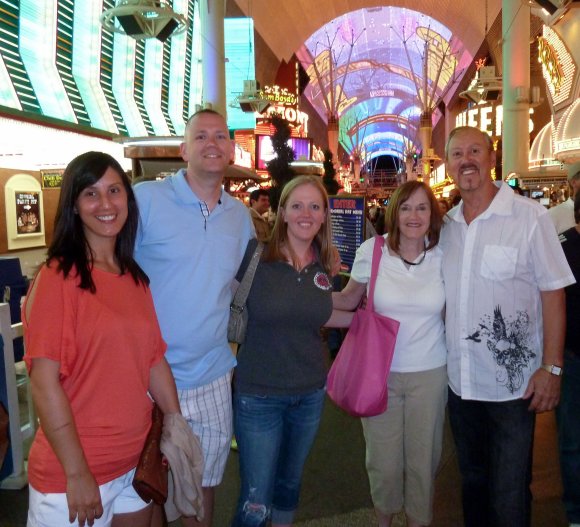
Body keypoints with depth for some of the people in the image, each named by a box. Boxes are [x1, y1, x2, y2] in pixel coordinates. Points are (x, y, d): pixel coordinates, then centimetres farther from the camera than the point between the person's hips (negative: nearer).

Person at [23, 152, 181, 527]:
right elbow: (44, 381, -17)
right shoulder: (58, 278, -14)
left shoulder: (136, 278, 4)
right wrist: (77, 473, -17)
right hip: (73, 470, -6)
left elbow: (154, 358, 8)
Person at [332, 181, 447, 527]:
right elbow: (349, 298, 4)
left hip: (430, 373, 1)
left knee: (422, 459, 14)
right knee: (383, 461, 11)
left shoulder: (442, 255, -4)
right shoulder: (372, 250, -8)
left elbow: (453, 310, 8)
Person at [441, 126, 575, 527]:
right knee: (472, 480, 21)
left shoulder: (530, 216, -11)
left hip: (512, 382, -4)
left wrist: (551, 367, -12)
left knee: (508, 494, 8)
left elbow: (552, 294, -9)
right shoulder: (446, 225, 4)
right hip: (460, 381, 5)